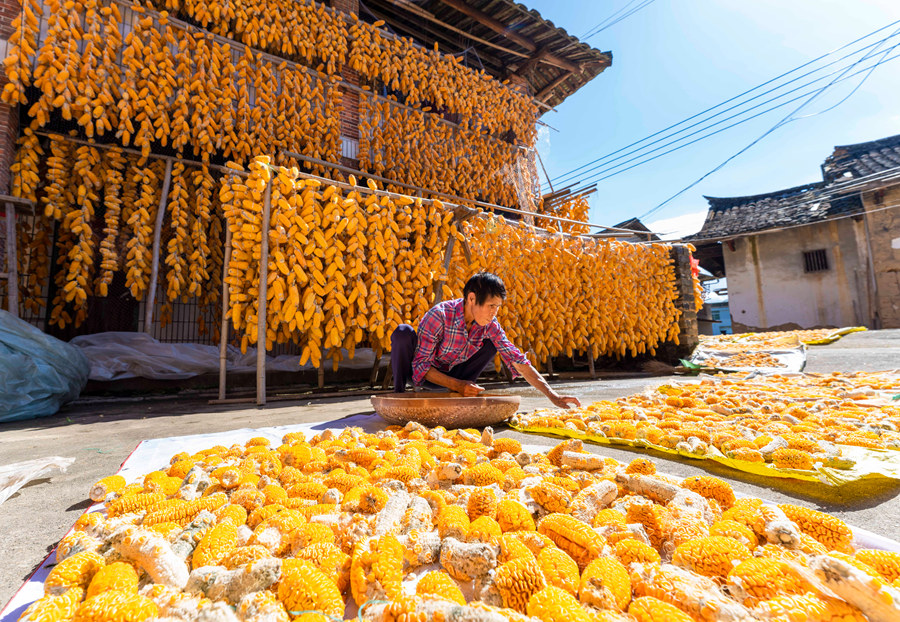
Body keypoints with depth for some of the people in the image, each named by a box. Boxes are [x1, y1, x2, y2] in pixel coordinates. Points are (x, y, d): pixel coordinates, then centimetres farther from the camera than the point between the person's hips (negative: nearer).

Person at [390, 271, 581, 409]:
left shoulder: (490, 325, -16)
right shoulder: (439, 316, -31)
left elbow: (519, 362, -17)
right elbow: (421, 366, -27)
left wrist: (553, 396, -24)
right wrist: (456, 385, -35)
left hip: (450, 375, 5)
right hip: (422, 374, -4)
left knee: (490, 344, -11)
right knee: (403, 332, -32)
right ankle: (398, 393, -13)